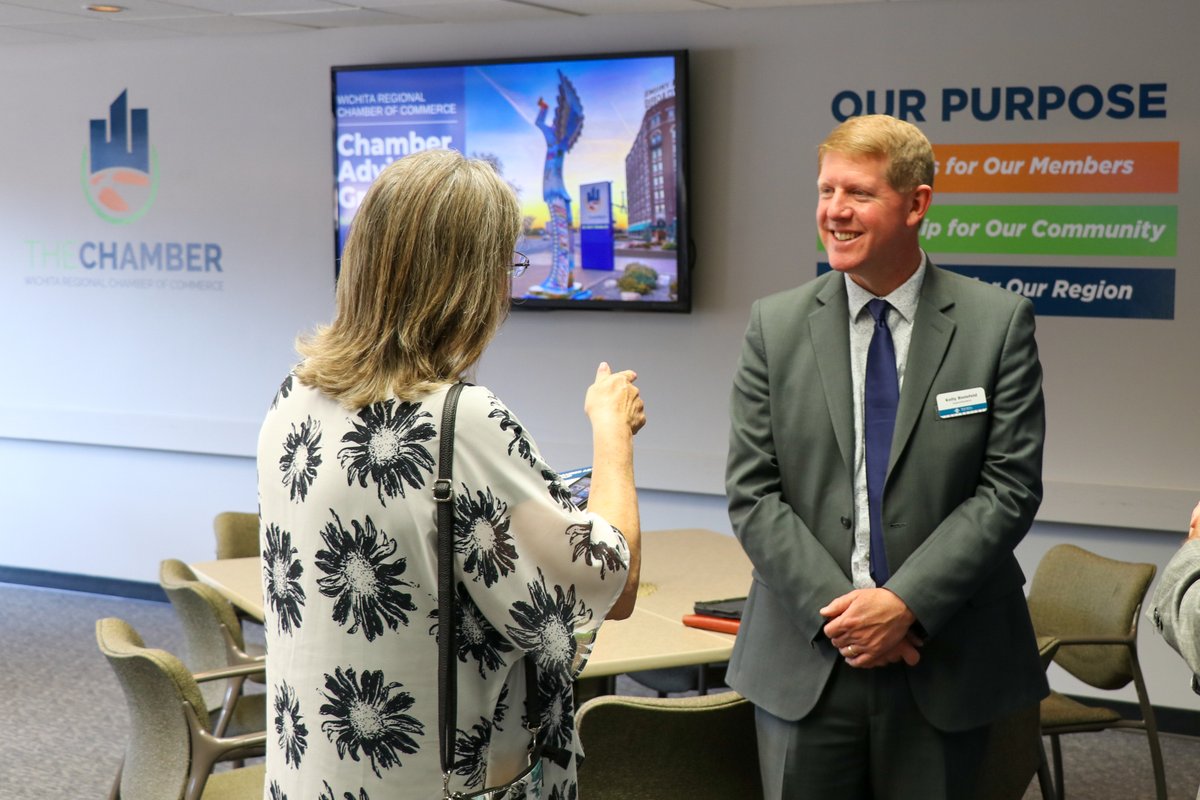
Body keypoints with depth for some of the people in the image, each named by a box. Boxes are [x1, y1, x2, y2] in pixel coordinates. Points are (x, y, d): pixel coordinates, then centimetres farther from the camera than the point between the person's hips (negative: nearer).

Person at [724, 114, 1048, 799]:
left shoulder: (998, 323, -2)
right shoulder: (776, 325, 2)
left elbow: (1011, 487, -6)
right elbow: (752, 493, -1)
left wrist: (907, 602, -15)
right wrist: (838, 610, -12)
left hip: (945, 663, -1)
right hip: (805, 666, 1)